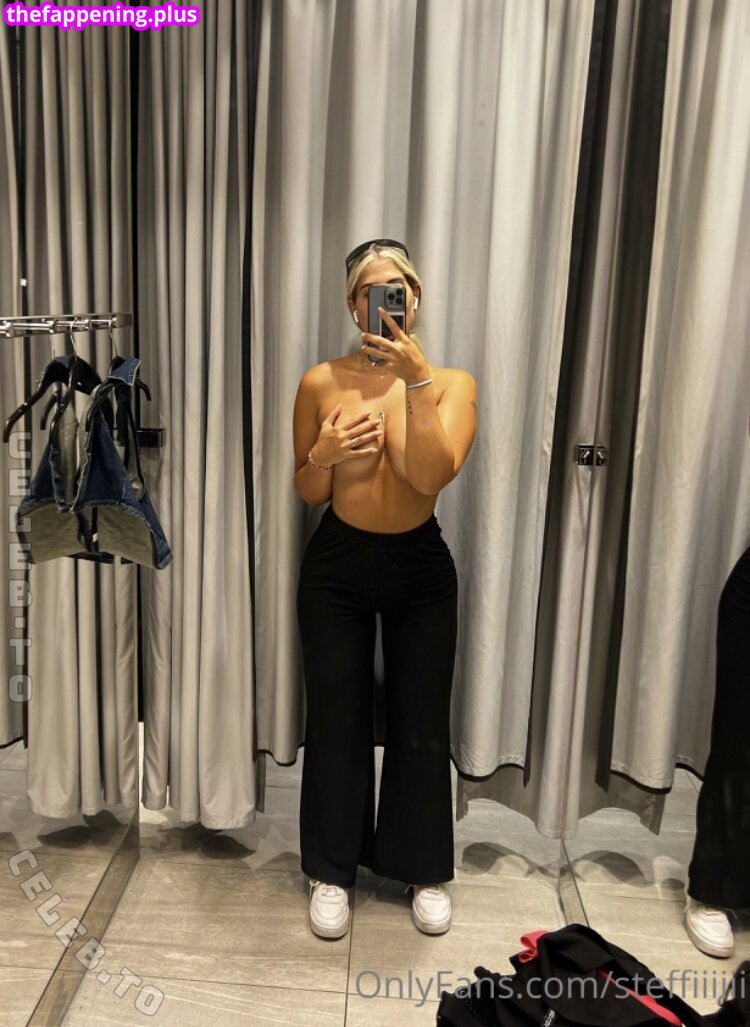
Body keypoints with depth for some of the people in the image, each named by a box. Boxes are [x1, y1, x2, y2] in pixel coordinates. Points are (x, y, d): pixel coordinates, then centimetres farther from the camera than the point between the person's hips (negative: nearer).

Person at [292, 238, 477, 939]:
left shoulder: (451, 383, -5)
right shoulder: (321, 383, -5)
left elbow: (432, 475, -22)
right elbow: (307, 493, 3)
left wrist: (416, 378, -27)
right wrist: (324, 454, -18)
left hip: (420, 568, 0)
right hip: (336, 566, 0)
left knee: (420, 722, 11)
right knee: (335, 719, 9)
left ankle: (424, 869, 35)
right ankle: (332, 869, 32)